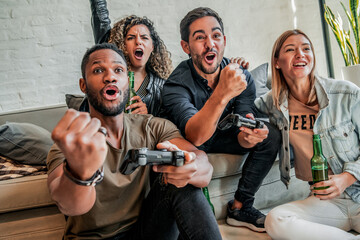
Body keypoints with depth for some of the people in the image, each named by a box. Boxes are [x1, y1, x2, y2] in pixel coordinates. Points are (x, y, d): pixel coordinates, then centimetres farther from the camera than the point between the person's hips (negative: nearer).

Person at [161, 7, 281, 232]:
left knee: (271, 135, -14)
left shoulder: (242, 76, -15)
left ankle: (240, 207, -5)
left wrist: (248, 136, -43)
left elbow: (241, 134, -18)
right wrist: (222, 94, -58)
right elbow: (195, 137, -43)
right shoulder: (176, 84, -28)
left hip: (222, 137, 4)